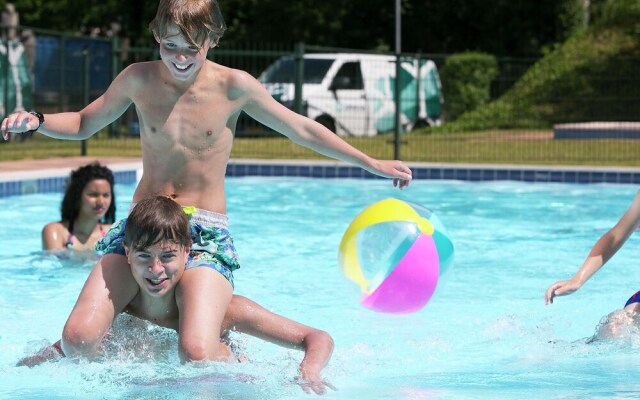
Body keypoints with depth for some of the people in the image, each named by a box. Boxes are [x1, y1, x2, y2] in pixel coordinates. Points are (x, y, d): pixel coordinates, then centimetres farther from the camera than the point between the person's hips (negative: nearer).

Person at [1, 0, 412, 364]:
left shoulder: (234, 86, -3)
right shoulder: (139, 79, 2)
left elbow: (302, 129, 8)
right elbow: (84, 123, 18)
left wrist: (372, 163, 10)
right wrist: (36, 120, -2)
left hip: (206, 233, -2)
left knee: (197, 353, -27)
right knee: (78, 339, -19)